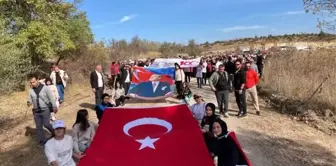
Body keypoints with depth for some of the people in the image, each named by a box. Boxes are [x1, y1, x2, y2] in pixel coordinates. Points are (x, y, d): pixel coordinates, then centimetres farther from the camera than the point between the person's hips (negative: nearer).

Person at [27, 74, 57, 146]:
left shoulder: (45, 88, -9)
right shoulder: (31, 90, 3)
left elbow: (51, 98, -5)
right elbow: (30, 100, 12)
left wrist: (54, 107, -4)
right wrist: (29, 103, -12)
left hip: (45, 110, -4)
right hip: (36, 111, 5)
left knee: (46, 124, -12)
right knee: (38, 127, 9)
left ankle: (55, 133, 18)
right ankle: (42, 142, 23)